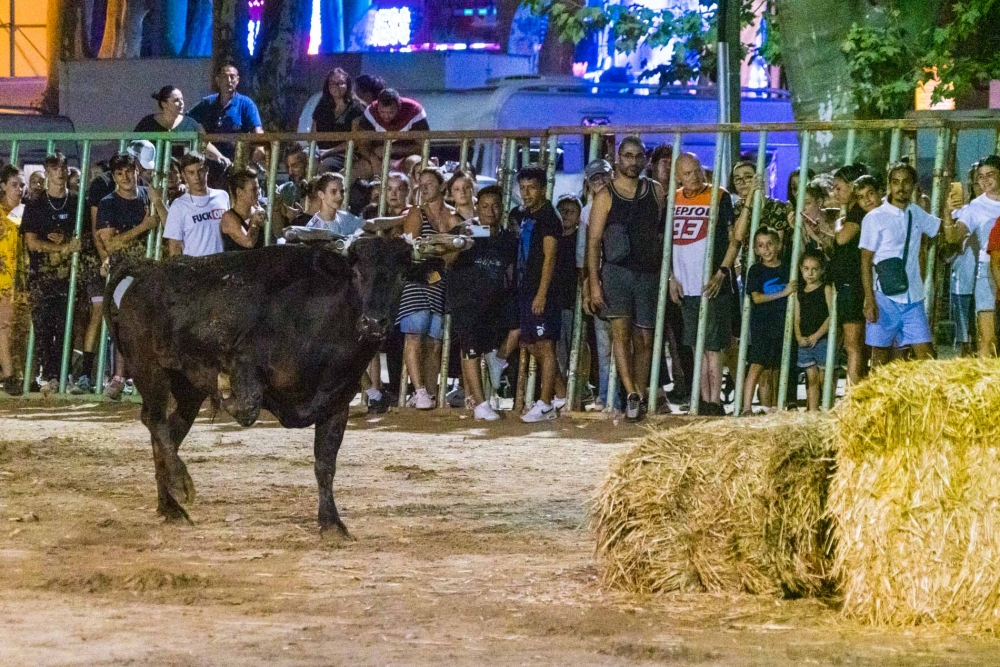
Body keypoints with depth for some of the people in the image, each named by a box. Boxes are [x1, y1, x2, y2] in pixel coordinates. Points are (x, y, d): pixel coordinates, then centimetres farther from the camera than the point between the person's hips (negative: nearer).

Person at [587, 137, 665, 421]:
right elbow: (594, 241, -2)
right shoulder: (606, 197, 1)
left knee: (644, 338, 4)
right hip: (617, 270, -3)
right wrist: (594, 283, -9)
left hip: (649, 272, 3)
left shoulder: (656, 191, 10)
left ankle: (640, 397, 13)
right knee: (621, 329, -16)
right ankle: (631, 394, -24)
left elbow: (664, 233, 13)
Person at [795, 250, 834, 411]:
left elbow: (832, 315, -9)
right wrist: (799, 336, -5)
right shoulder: (800, 292, 13)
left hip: (822, 340, -5)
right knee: (811, 379, 5)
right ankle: (812, 412, 4)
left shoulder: (826, 289, -1)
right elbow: (797, 318, 12)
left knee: (823, 379, -2)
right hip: (805, 342, 5)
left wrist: (816, 335, -14)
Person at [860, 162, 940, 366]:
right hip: (885, 298, -4)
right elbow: (866, 261, -6)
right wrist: (869, 300, -13)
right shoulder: (875, 218, -4)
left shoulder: (916, 214, 11)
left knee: (927, 356, -3)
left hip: (913, 298, 4)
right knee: (881, 355, 1)